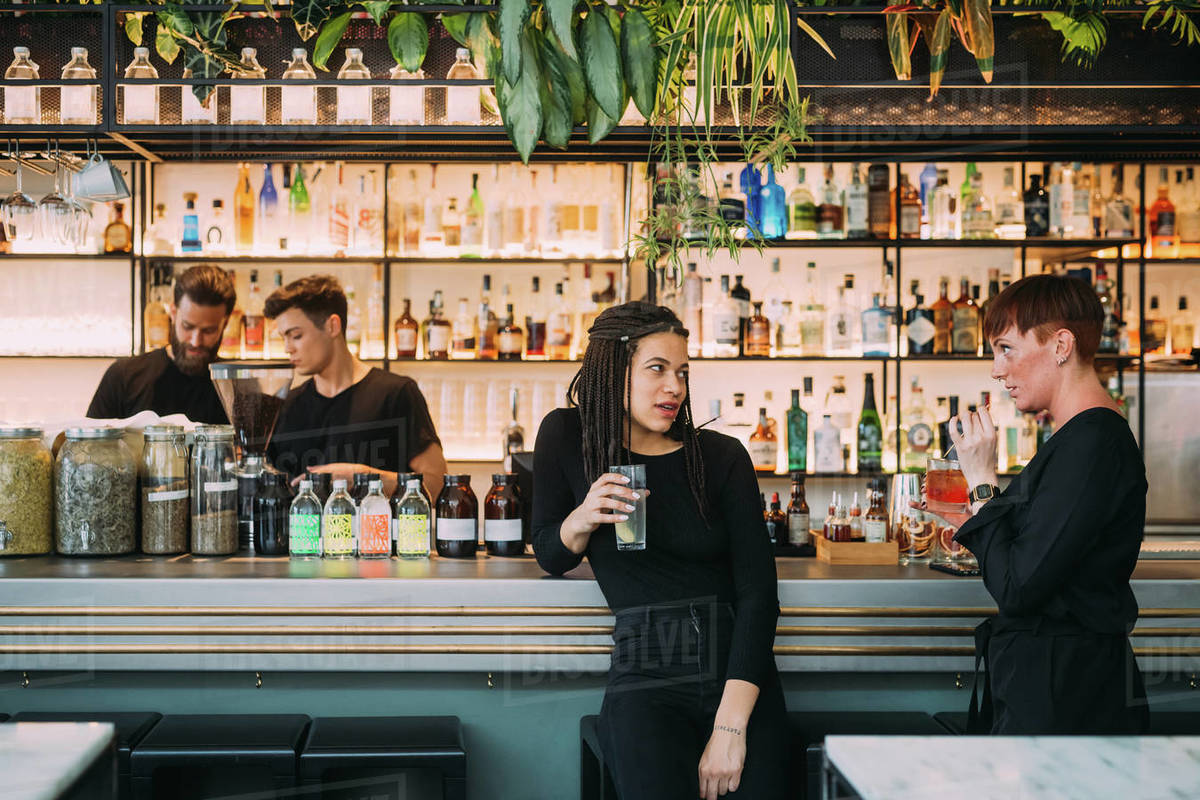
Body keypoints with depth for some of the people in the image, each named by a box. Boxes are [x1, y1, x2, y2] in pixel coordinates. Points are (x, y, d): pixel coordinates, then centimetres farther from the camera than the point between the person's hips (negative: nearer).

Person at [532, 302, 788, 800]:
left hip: (742, 679, 1)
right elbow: (550, 556, 17)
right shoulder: (567, 437, 7)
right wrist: (581, 519, -8)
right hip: (645, 682, -1)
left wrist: (731, 726, -13)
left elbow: (757, 590, -3)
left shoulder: (722, 457, 5)